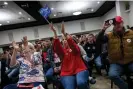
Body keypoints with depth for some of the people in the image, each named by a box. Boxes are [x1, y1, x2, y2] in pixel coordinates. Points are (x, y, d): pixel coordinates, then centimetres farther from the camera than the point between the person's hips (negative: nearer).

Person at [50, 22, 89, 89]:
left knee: (81, 83, -29)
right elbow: (57, 46, -7)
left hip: (79, 70, 0)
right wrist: (54, 32, -17)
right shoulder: (62, 51, 12)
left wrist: (64, 32, -23)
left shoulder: (76, 49, 9)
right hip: (67, 73, 1)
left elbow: (72, 44, -13)